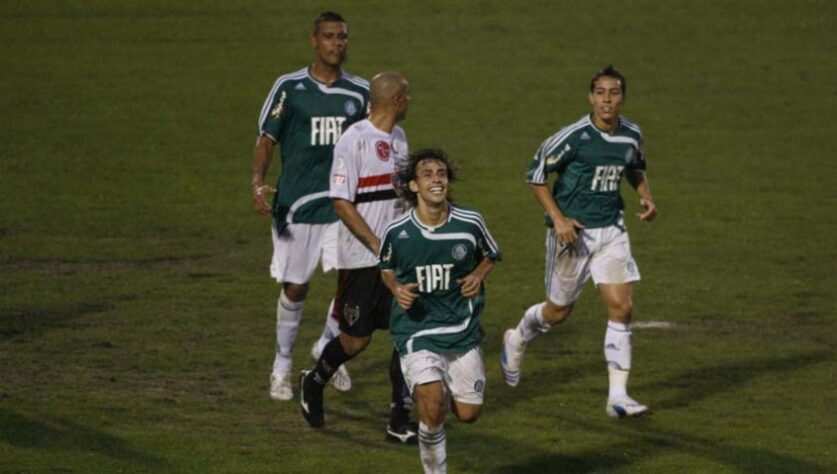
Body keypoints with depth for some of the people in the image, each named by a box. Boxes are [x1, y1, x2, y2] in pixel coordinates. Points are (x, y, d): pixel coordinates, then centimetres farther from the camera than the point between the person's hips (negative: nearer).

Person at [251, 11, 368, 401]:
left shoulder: (360, 92, 6)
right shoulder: (289, 88, -3)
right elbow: (266, 139, -1)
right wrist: (258, 184, -15)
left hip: (343, 205, 2)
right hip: (296, 205, -2)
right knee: (294, 288, 4)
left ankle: (329, 346, 18)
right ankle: (282, 367, 21)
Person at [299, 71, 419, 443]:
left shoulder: (398, 137, 11)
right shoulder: (354, 140, -15)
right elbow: (342, 203, -17)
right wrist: (379, 246, -20)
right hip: (361, 260, -6)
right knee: (356, 340, 4)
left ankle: (400, 419, 2)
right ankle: (314, 382, 33)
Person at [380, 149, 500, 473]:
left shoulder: (470, 224, -7)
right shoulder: (397, 232, -9)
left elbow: (491, 255, 14)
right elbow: (386, 268, 11)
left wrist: (478, 276, -6)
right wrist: (397, 289, -9)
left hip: (463, 329, 2)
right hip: (417, 330, -2)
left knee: (468, 413, 6)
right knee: (433, 409, -18)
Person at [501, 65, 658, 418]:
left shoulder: (632, 136, 0)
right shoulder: (573, 137, -17)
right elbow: (535, 175, -9)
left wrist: (646, 197, 3)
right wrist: (558, 218, -17)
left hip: (611, 230, 4)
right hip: (573, 231, -4)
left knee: (621, 307, -8)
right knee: (560, 310, 9)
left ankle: (618, 396, -5)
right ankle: (517, 339, 44)